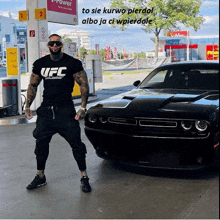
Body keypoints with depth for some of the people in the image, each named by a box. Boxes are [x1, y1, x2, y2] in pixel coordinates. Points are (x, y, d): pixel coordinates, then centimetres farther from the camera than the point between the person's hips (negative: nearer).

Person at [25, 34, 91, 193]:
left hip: (66, 109, -4)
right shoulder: (40, 64, 10)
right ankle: (40, 177, 25)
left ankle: (84, 178, 7)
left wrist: (83, 108, -12)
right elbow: (33, 86, 18)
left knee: (76, 143, -5)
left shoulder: (72, 63, -3)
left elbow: (84, 85, -3)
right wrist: (28, 106, 12)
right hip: (46, 109, 4)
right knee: (41, 143, 8)